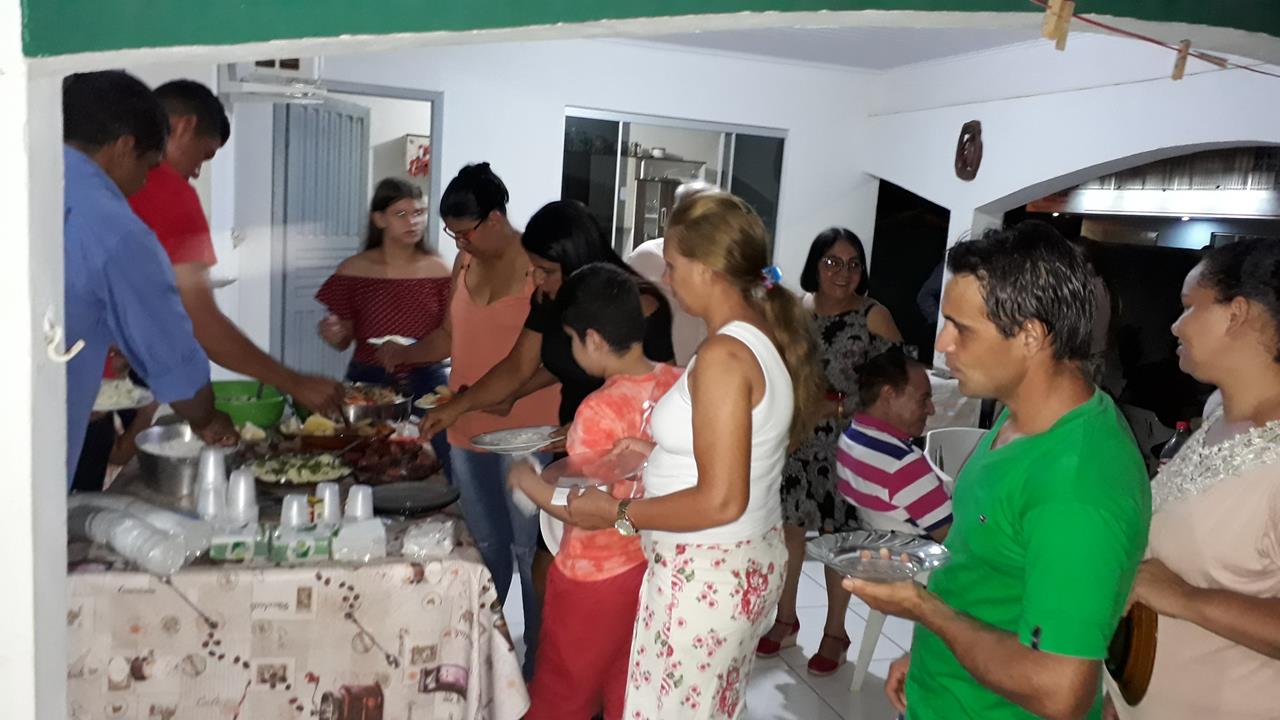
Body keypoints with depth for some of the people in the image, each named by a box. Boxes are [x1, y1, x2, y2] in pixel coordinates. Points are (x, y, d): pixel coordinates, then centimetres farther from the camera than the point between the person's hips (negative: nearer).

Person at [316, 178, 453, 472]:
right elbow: (344, 341, 7)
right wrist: (332, 335, -14)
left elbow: (449, 337, 4)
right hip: (367, 383, 0)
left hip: (426, 384, 0)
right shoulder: (353, 270, 2)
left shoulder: (439, 271, 2)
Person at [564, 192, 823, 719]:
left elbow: (720, 501, -26)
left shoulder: (723, 355, -24)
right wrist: (660, 452, 9)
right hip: (750, 560, 9)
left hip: (704, 574, -9)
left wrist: (616, 513, -17)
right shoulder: (766, 337, 3)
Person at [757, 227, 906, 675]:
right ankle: (786, 619, 30)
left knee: (837, 535, 4)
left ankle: (835, 632, 23)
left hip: (844, 443, -4)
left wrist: (843, 407, -17)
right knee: (788, 526, 11)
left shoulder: (873, 316, -7)